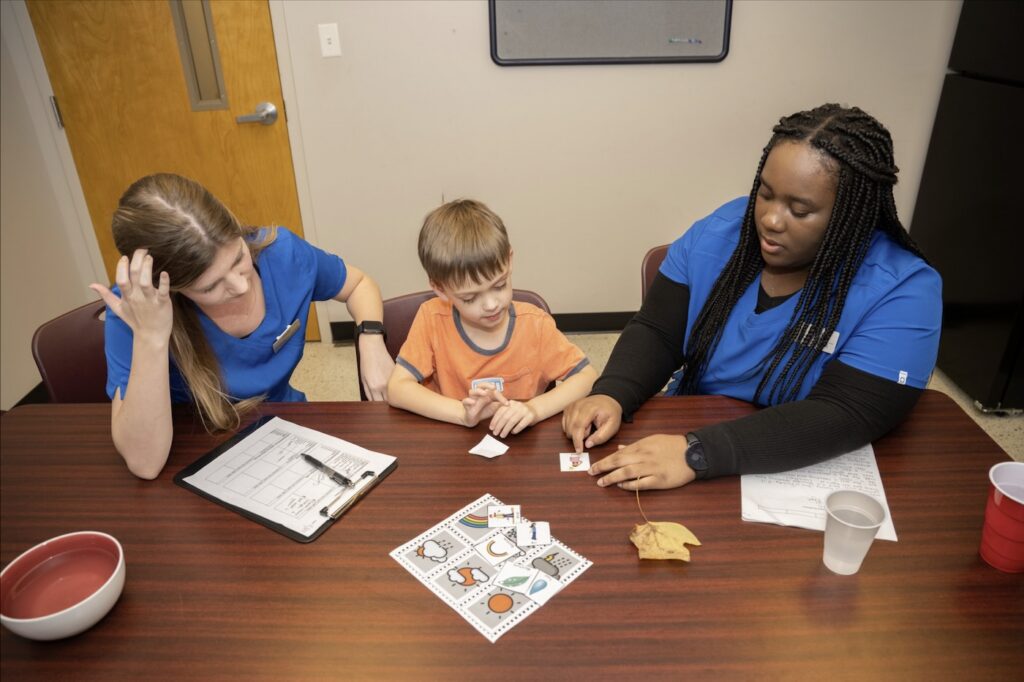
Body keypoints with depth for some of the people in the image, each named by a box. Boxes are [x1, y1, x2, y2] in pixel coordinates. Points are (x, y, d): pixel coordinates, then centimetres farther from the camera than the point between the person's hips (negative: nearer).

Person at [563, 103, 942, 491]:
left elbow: (844, 417, -25)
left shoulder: (902, 291, -16)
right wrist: (611, 395, -23)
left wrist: (697, 454, -34)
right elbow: (656, 334, -3)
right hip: (688, 433, 2)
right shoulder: (718, 233, -6)